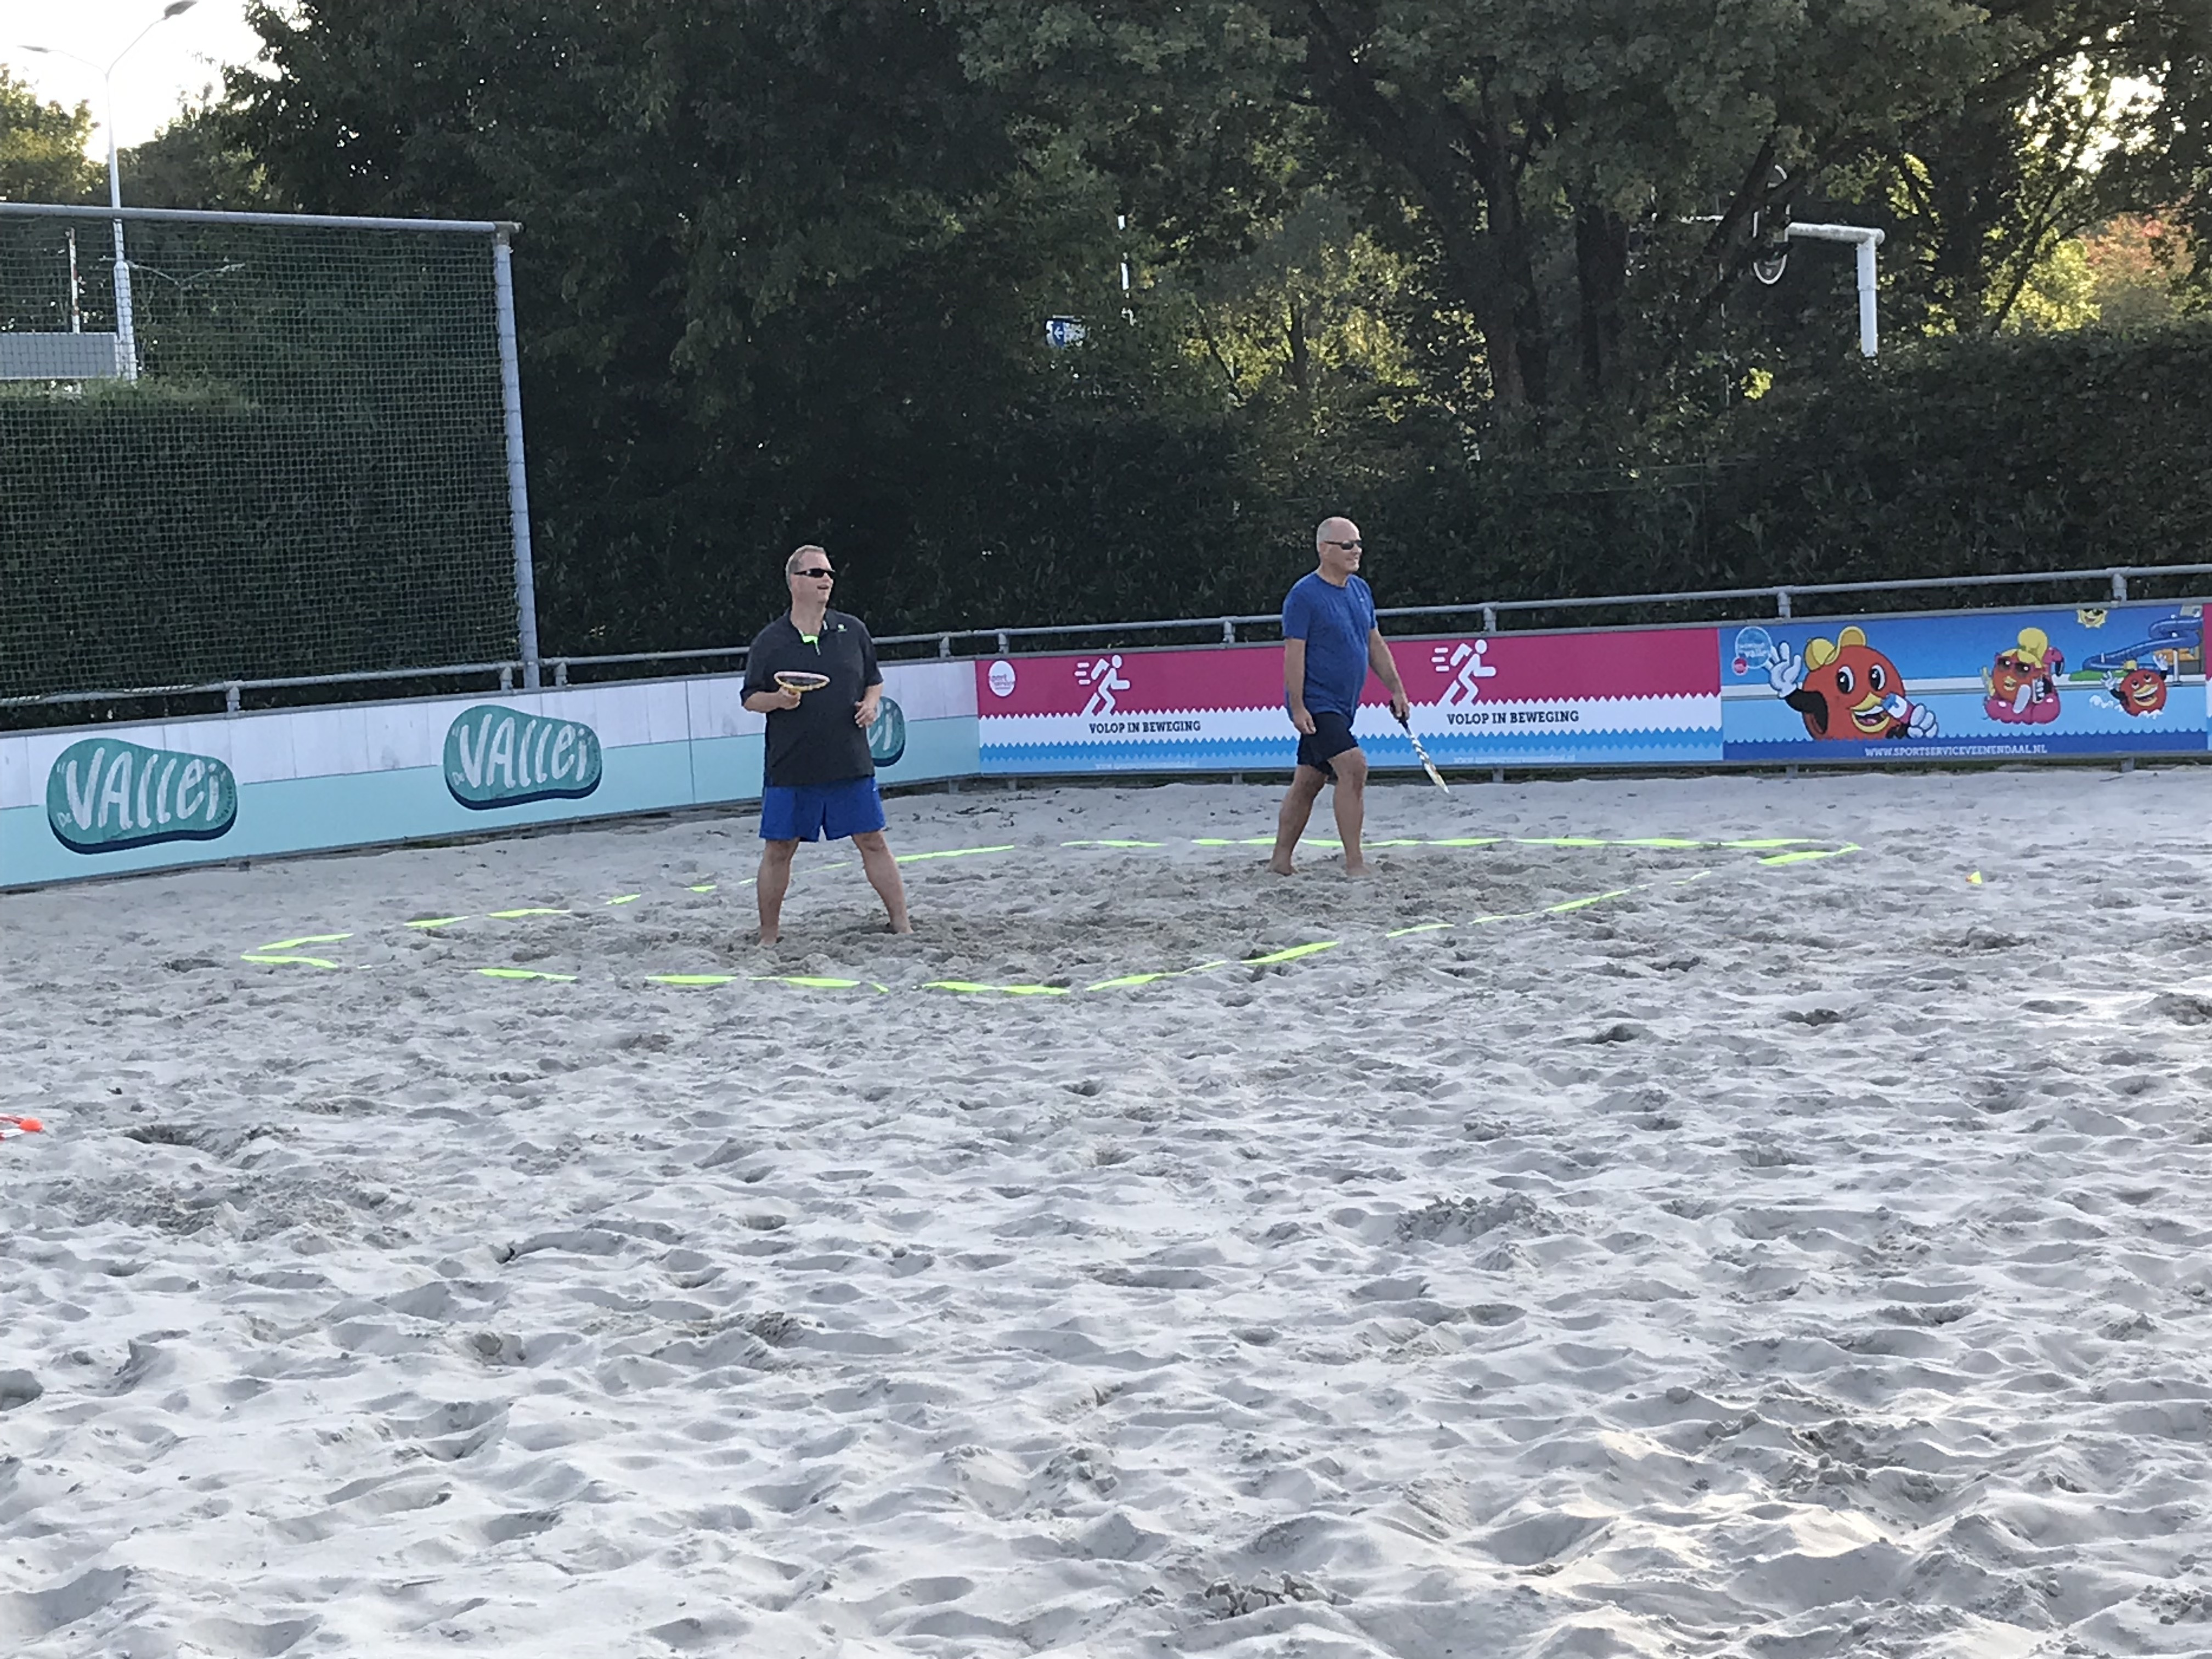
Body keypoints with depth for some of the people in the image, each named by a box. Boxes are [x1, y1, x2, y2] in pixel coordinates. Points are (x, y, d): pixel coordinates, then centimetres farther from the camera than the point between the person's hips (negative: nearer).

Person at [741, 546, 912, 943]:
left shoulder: (853, 631, 7)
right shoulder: (769, 641, -1)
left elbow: (874, 680, 17)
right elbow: (750, 698, 4)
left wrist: (871, 703, -4)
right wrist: (779, 700, -15)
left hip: (851, 762, 2)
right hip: (790, 768, -2)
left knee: (873, 841, 2)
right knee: (778, 850, 3)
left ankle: (902, 925, 9)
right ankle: (768, 937, 16)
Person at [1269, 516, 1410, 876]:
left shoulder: (1360, 590, 12)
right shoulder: (1305, 596, -13)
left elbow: (1375, 645, 18)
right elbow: (1294, 654, -15)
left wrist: (1396, 690, 13)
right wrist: (1298, 707, -20)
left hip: (1341, 706, 8)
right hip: (1316, 704, -8)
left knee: (1308, 782, 12)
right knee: (1354, 767, -19)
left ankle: (1280, 861, 19)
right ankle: (1355, 865, -17)